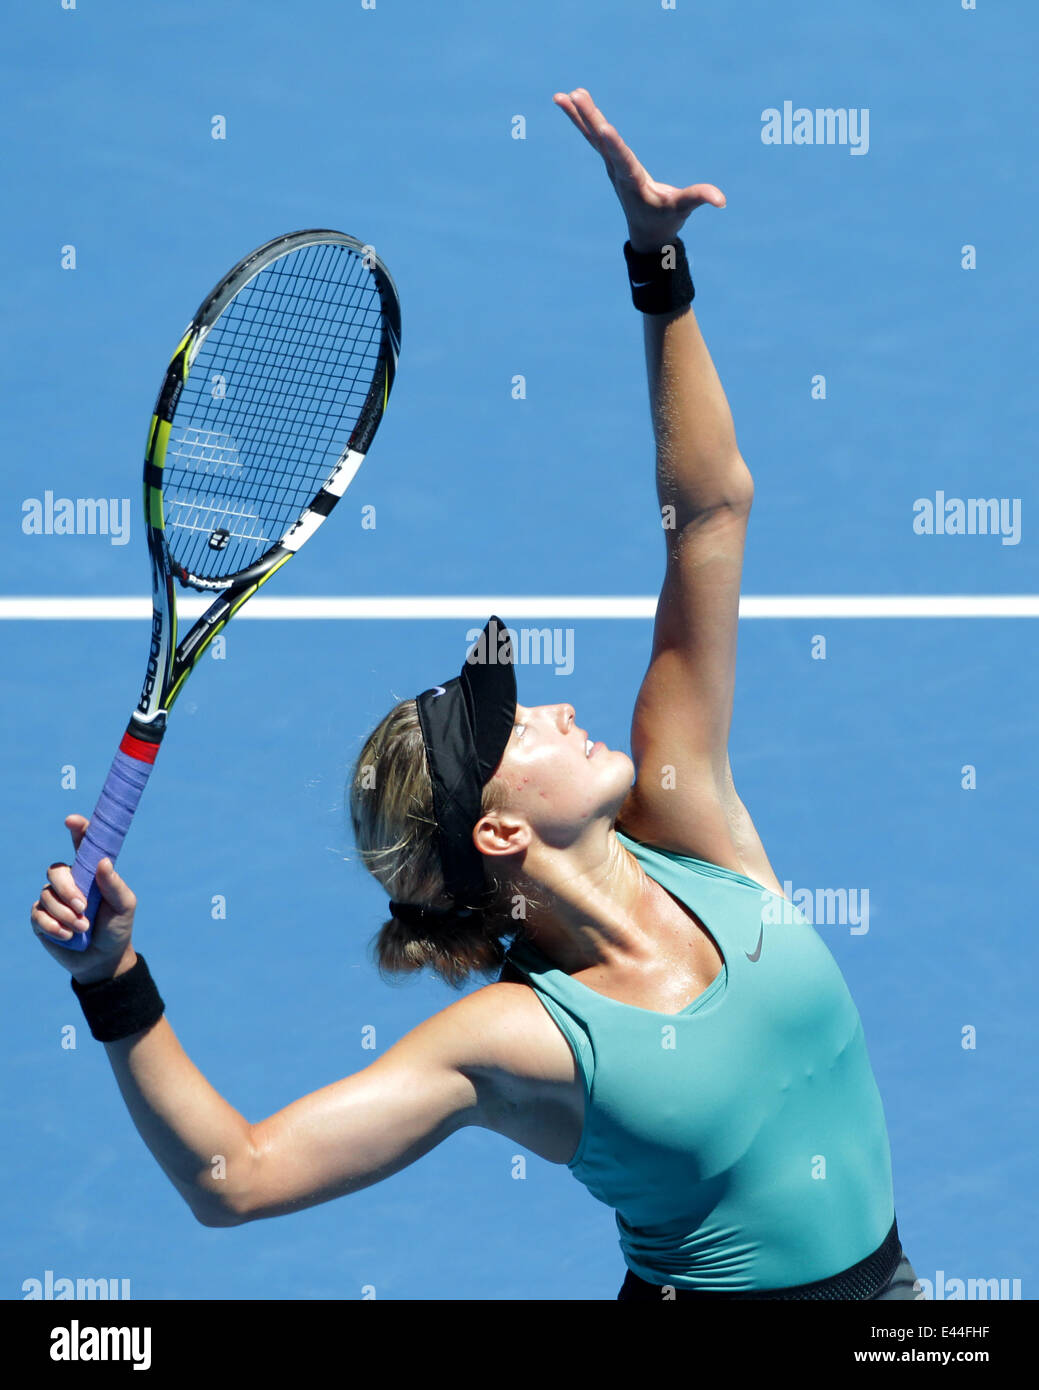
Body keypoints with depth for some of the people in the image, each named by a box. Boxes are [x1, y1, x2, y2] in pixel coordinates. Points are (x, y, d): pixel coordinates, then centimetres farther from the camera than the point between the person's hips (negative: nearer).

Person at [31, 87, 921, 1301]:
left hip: (883, 1284, 2)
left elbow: (709, 509, -6)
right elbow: (230, 1177, -29)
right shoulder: (508, 1039, -19)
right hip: (708, 1293, -2)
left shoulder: (688, 836, -7)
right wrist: (114, 982, -39)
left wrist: (658, 269, -11)